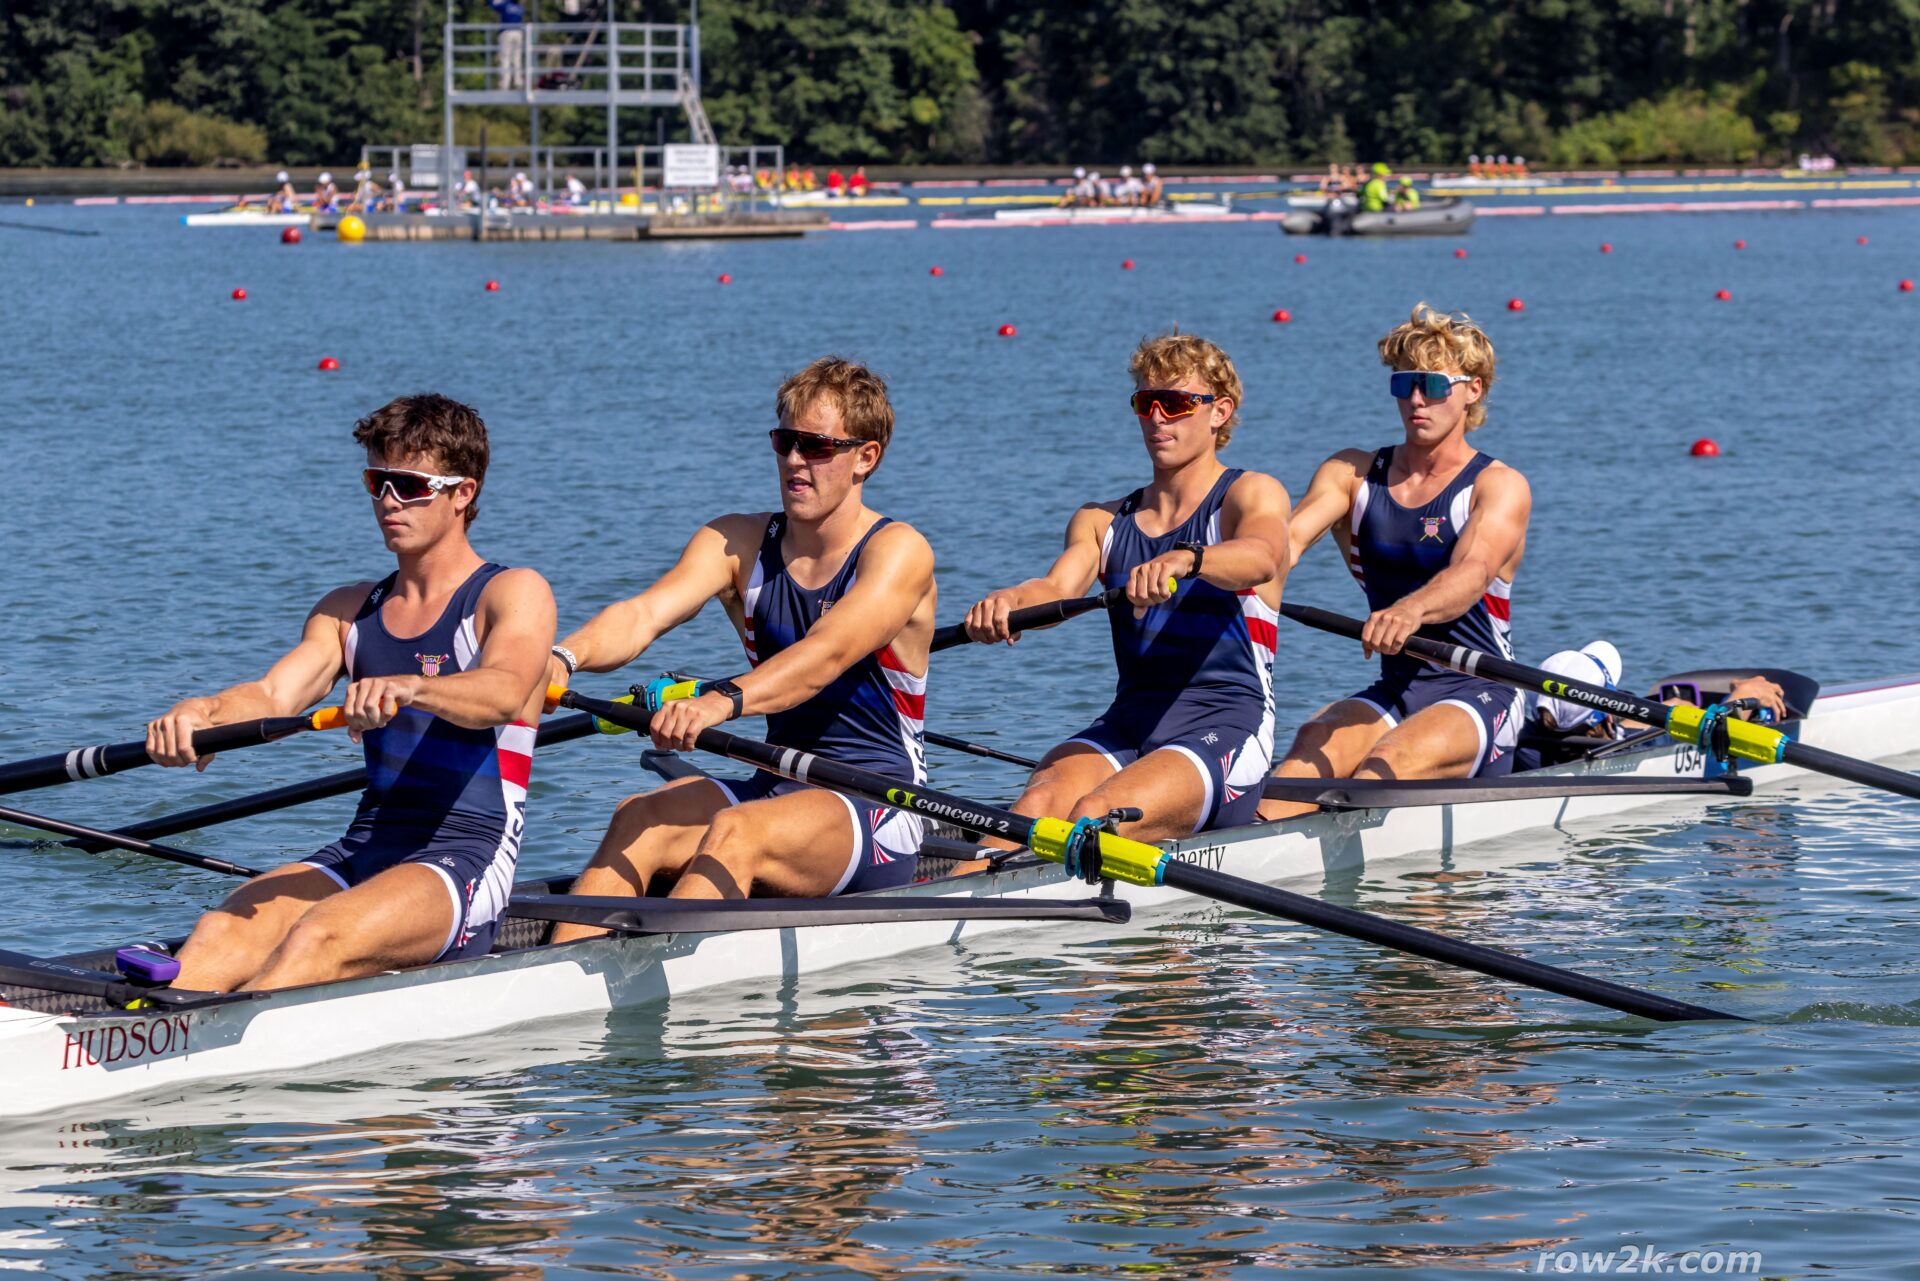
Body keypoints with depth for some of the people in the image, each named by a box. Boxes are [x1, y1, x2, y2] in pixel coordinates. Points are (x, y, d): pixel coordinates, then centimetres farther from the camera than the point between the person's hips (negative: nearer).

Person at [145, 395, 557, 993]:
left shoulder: (514, 594, -1)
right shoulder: (349, 611, 18)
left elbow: (503, 692, -24)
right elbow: (271, 696, 1)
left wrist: (409, 687, -45)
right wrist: (202, 712, -23)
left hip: (465, 865, -5)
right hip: (361, 853, 5)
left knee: (319, 938, -34)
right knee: (221, 934, -24)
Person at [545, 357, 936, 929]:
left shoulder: (898, 551, -9)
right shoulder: (739, 543, 7)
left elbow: (828, 652, -28)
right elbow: (643, 614, -11)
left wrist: (722, 701, -46)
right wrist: (566, 656, -33)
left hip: (878, 810, -5)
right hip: (775, 789, 5)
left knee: (736, 833, -34)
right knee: (636, 821, -23)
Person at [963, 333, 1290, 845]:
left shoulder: (1250, 495, 2)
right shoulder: (1103, 521, 18)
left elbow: (1261, 557, -22)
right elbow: (1057, 589, -3)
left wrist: (1185, 559, -45)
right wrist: (1009, 601, -28)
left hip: (1223, 727, -4)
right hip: (1126, 722, 4)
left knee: (1096, 813, -31)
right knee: (1041, 800, -28)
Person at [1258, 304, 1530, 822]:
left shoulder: (1499, 487, -4)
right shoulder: (1354, 474, 10)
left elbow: (1472, 574, -24)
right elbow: (1288, 538, -9)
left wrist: (1410, 610, -48)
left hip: (1479, 696, -3)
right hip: (1393, 691, 3)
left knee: (1393, 760, -32)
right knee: (1315, 744, -29)